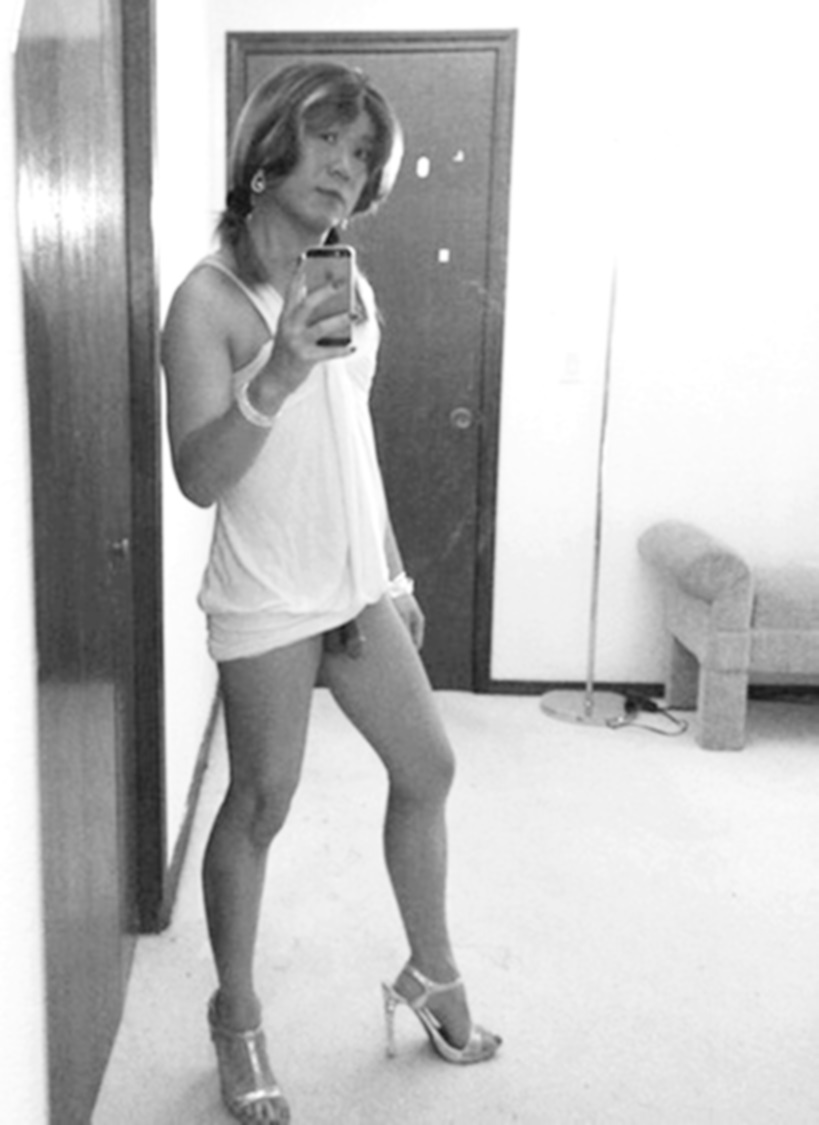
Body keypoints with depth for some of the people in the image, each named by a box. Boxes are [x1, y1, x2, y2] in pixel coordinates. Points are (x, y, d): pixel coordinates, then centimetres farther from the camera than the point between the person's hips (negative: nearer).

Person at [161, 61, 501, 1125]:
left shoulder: (350, 289, 9)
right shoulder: (209, 298, -12)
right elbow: (198, 476, -21)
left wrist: (397, 573, 17)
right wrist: (273, 378, -36)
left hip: (356, 586, 7)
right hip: (267, 601, -7)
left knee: (428, 769, 13)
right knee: (260, 806, 5)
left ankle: (432, 974, 35)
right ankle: (237, 1016, 28)